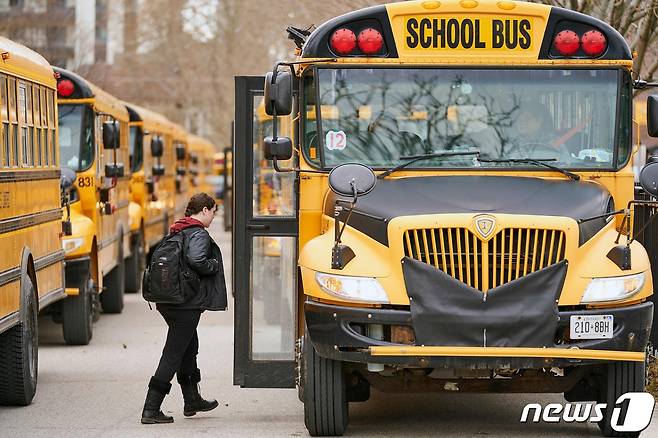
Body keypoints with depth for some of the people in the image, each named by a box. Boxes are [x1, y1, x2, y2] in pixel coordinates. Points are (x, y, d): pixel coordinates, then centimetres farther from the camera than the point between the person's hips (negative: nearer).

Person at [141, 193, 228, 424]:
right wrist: (214, 266, -11)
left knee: (189, 347, 24)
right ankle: (151, 409, -7)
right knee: (173, 353, -6)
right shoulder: (199, 234, -13)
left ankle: (192, 400, 35)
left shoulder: (176, 231, 14)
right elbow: (196, 260, -29)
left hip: (168, 301, 9)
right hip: (187, 303, -9)